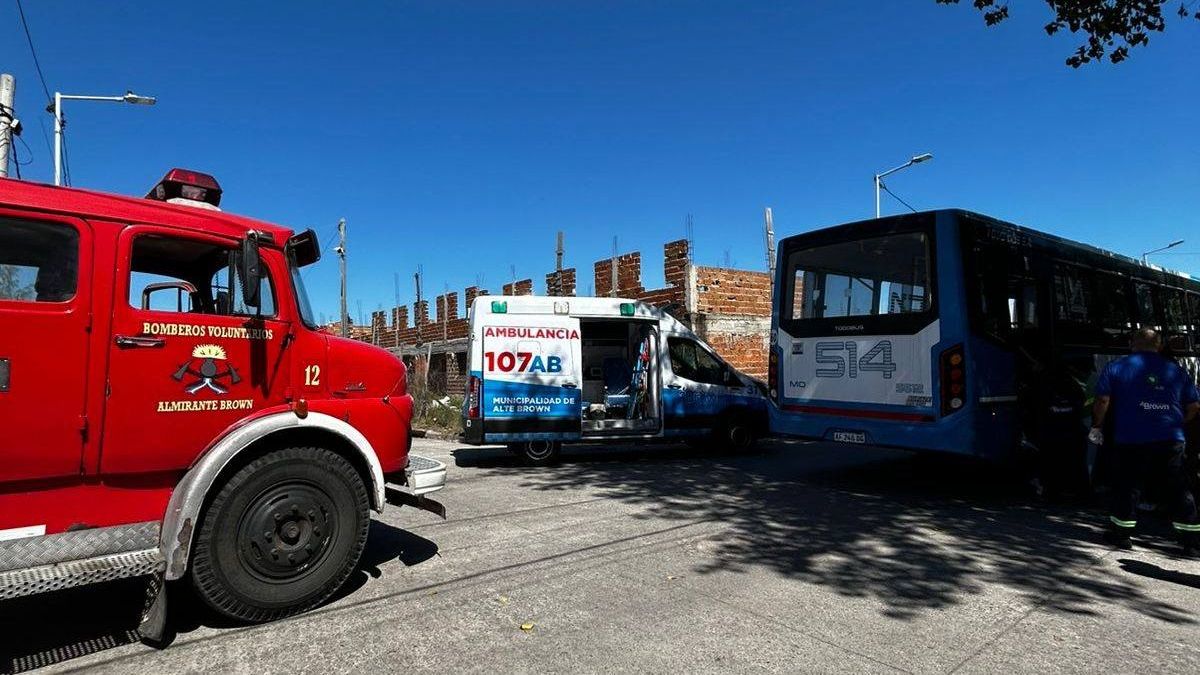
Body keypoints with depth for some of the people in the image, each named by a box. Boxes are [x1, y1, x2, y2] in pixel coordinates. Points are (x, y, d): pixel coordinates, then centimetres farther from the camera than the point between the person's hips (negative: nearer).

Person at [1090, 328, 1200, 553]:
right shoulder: (1176, 370, 10)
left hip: (1131, 441, -3)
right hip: (1172, 441, 3)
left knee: (1128, 485, 6)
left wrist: (1096, 427, 4)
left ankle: (1121, 533, 13)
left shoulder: (1116, 367, 1)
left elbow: (1102, 401, -7)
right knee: (1179, 488, 12)